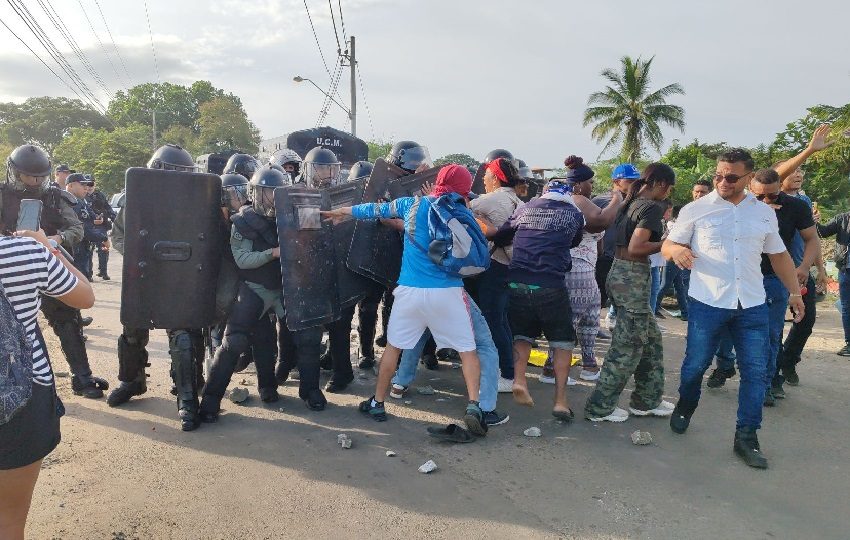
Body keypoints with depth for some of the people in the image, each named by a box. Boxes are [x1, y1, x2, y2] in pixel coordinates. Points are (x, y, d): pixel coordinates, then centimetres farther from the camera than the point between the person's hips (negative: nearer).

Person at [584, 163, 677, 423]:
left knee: (650, 338, 18)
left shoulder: (630, 204, 13)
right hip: (633, 278, -9)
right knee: (628, 346, 0)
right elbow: (635, 248, -22)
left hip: (618, 272, 9)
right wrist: (666, 244, -11)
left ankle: (647, 400, 28)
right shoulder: (652, 207, -12)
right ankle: (600, 408, 8)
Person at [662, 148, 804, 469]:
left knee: (756, 372, 2)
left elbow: (779, 255, 18)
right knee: (695, 365, 8)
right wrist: (677, 250, -23)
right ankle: (685, 408, 37)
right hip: (707, 303, -3)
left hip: (753, 306, 3)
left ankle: (746, 438, 14)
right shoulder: (696, 210, -1)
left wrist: (794, 291, 14)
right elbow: (667, 246, 0)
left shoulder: (764, 213, 9)